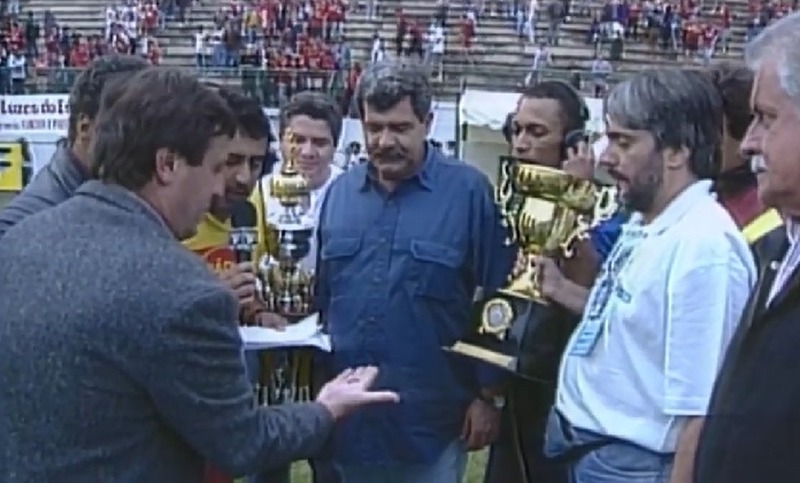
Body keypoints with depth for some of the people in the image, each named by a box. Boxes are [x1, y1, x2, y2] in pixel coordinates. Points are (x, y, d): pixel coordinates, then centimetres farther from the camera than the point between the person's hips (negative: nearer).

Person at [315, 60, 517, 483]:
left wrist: (490, 396, -5)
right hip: (349, 418, 4)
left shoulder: (469, 191, -8)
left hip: (431, 420, -4)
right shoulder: (340, 191, 6)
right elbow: (320, 294, 12)